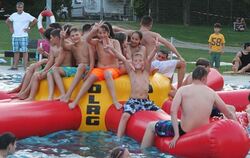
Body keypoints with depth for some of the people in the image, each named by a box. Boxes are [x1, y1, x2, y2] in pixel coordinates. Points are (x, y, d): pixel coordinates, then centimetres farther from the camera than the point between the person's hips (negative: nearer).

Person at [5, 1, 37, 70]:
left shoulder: (27, 15, -3)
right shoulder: (13, 15, 10)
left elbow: (35, 21, -4)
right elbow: (7, 21, 25)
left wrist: (29, 27, -4)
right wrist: (10, 28, 12)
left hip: (23, 36, -4)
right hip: (15, 36, 4)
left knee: (24, 51, -6)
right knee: (16, 51, 8)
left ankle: (25, 66, -6)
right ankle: (15, 66, 11)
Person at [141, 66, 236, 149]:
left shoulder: (183, 90, -7)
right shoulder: (212, 93, 0)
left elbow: (173, 111, -19)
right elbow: (229, 114, 5)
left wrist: (176, 135, -17)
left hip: (184, 132, -3)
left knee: (151, 126, 17)